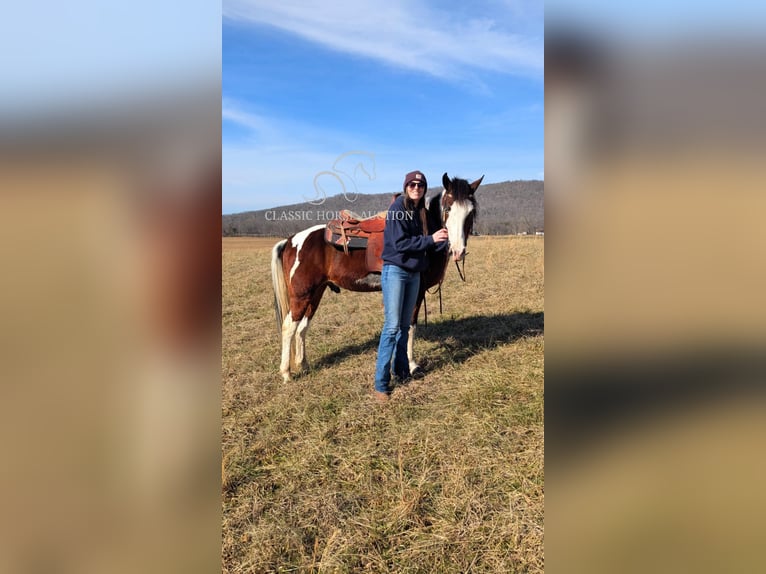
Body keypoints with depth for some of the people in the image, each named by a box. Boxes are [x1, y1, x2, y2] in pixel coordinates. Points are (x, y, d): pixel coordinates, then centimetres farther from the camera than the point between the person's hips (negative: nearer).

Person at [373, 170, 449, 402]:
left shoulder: (421, 212, 12)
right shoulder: (397, 209, -11)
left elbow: (427, 245, 14)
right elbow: (400, 243, -20)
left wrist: (443, 240, -3)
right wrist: (430, 239, -19)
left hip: (414, 273, 8)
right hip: (395, 271, -7)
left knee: (405, 325, 13)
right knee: (392, 326, -9)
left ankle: (401, 370, 25)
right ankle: (381, 383, -3)